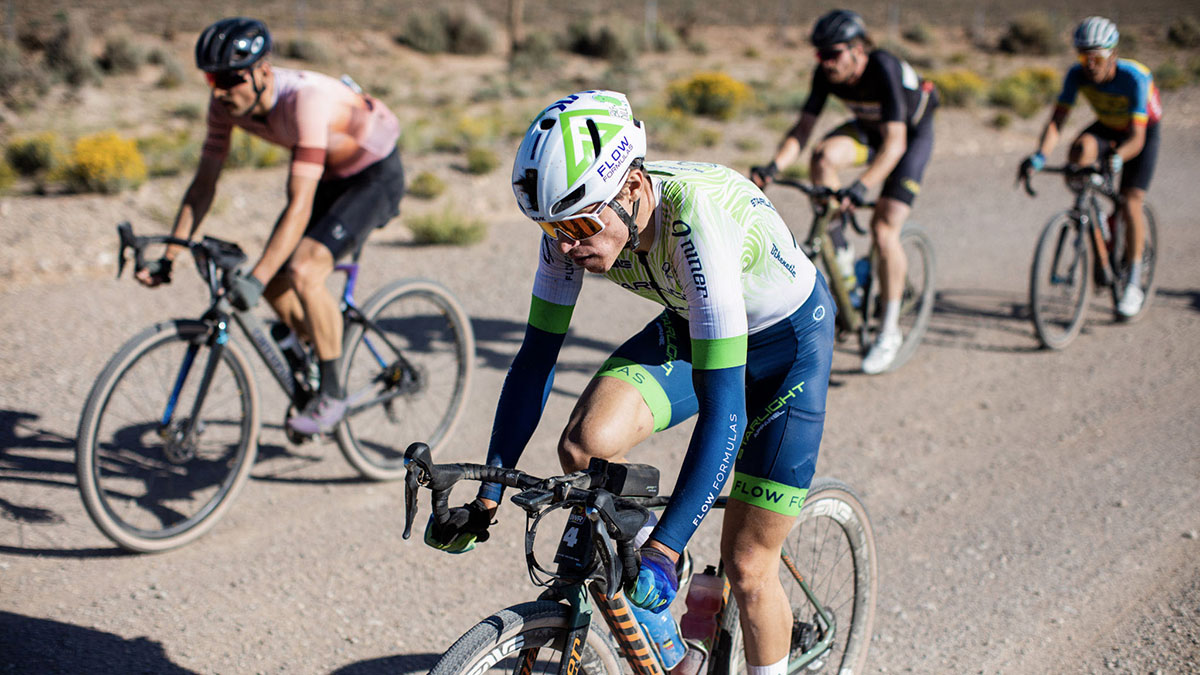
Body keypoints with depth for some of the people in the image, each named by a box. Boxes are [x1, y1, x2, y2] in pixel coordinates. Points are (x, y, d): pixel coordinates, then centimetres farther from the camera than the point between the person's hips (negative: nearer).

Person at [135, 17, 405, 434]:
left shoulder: (306, 99, -37)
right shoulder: (226, 104, -15)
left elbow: (300, 206, -42)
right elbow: (203, 185, -8)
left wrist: (256, 278, -48)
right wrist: (168, 258, -15)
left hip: (375, 176, -7)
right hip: (328, 176, 7)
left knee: (302, 271, -24)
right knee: (273, 282, -4)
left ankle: (332, 395, -9)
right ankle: (317, 356, 22)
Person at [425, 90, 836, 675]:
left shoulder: (698, 218, -39)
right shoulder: (579, 215, -21)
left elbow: (722, 407, -40)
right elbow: (536, 356, -11)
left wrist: (661, 552, -42)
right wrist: (485, 499, -14)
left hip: (788, 339, -5)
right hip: (688, 328, 5)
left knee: (746, 567, -5)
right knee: (584, 447, -22)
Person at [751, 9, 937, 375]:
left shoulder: (884, 69, -35)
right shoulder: (827, 73, -19)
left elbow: (895, 142, -41)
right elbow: (802, 128, -18)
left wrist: (861, 186, -54)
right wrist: (774, 166, -36)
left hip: (912, 132, -5)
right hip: (868, 127, 5)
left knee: (884, 228, -17)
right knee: (823, 156, -28)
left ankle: (891, 330, -2)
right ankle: (839, 255, -12)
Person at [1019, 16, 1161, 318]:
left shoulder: (1134, 78, -35)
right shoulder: (1077, 75, -24)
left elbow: (1137, 138, -39)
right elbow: (1056, 120, -28)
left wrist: (1118, 157, -61)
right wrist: (1039, 156, -46)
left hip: (1143, 132, -3)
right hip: (1106, 128, 3)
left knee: (1131, 203, -18)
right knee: (1080, 150, -31)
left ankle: (1134, 284, -5)